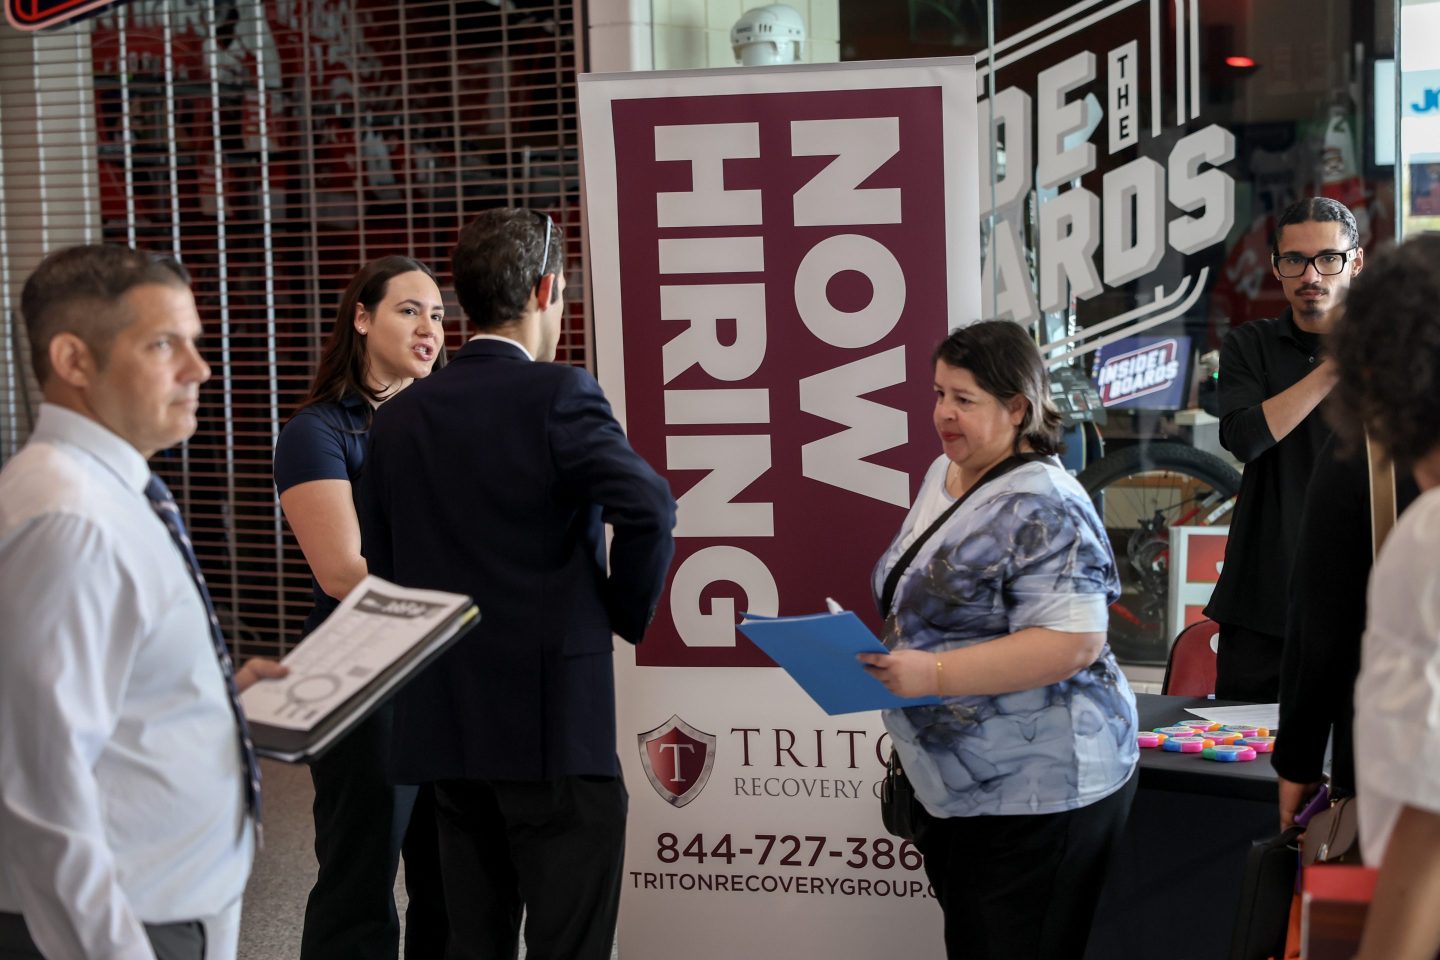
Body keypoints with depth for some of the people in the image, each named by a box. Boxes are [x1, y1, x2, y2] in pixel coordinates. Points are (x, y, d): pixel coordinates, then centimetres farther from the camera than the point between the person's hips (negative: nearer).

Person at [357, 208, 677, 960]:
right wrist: (627, 612, -7)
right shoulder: (558, 396, -10)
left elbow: (382, 574, 10)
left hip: (443, 728, 6)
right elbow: (648, 509, -23)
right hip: (555, 723, -6)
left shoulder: (396, 418, 8)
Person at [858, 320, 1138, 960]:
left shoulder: (1041, 510, -19)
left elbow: (1073, 643, -26)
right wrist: (876, 649, 8)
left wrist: (934, 674, -29)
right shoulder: (943, 475, 10)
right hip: (957, 787, 9)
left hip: (1037, 792, -9)